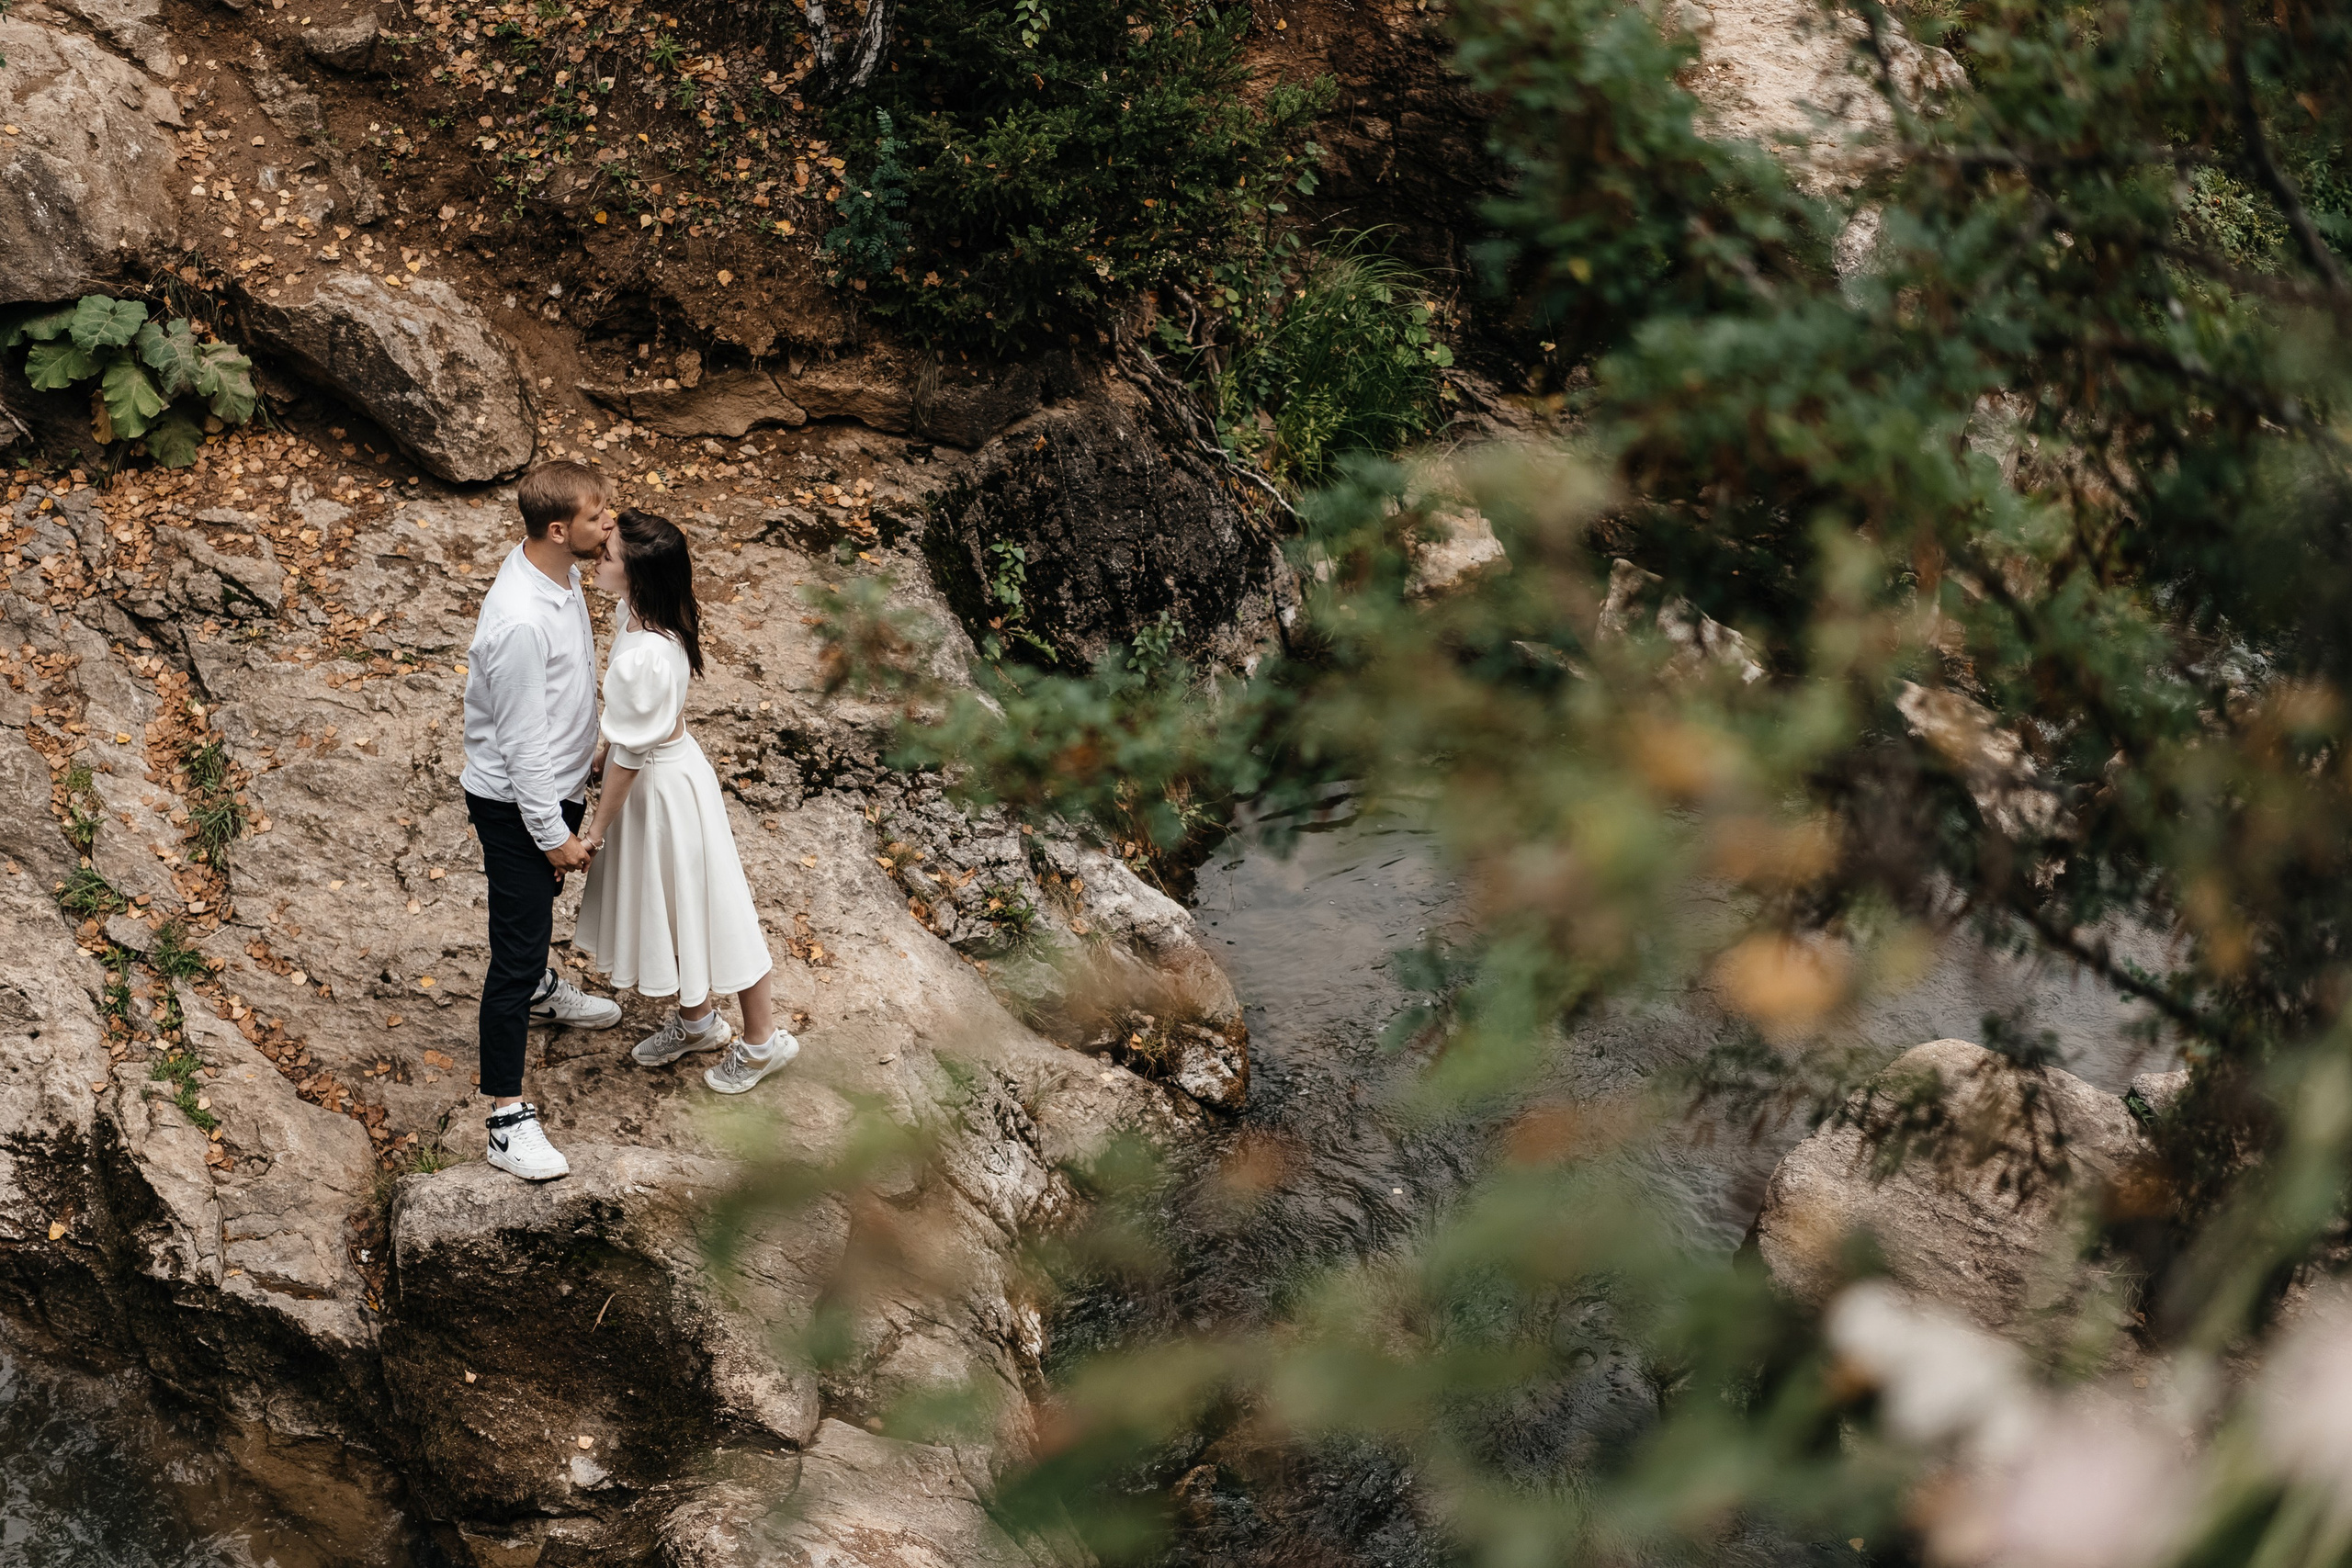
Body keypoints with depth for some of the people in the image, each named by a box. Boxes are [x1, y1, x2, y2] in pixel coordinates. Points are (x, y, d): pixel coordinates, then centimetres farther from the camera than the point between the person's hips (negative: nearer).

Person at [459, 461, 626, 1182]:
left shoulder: (555, 570, -5)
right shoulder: (521, 623, -36)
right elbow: (522, 742, -27)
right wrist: (554, 835, -18)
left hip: (556, 783, 9)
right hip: (517, 804, -9)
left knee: (540, 901, 34)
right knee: (516, 948, -3)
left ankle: (539, 990, 62)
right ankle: (508, 1120, 4)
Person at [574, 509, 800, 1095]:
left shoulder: (645, 658, -38)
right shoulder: (639, 613, -11)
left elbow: (631, 755, -26)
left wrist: (597, 827, -13)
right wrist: (603, 750, 22)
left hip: (663, 787, -8)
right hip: (647, 771, 9)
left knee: (698, 905, 12)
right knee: (664, 903, 26)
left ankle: (762, 1038, 32)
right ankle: (697, 1020, 48)